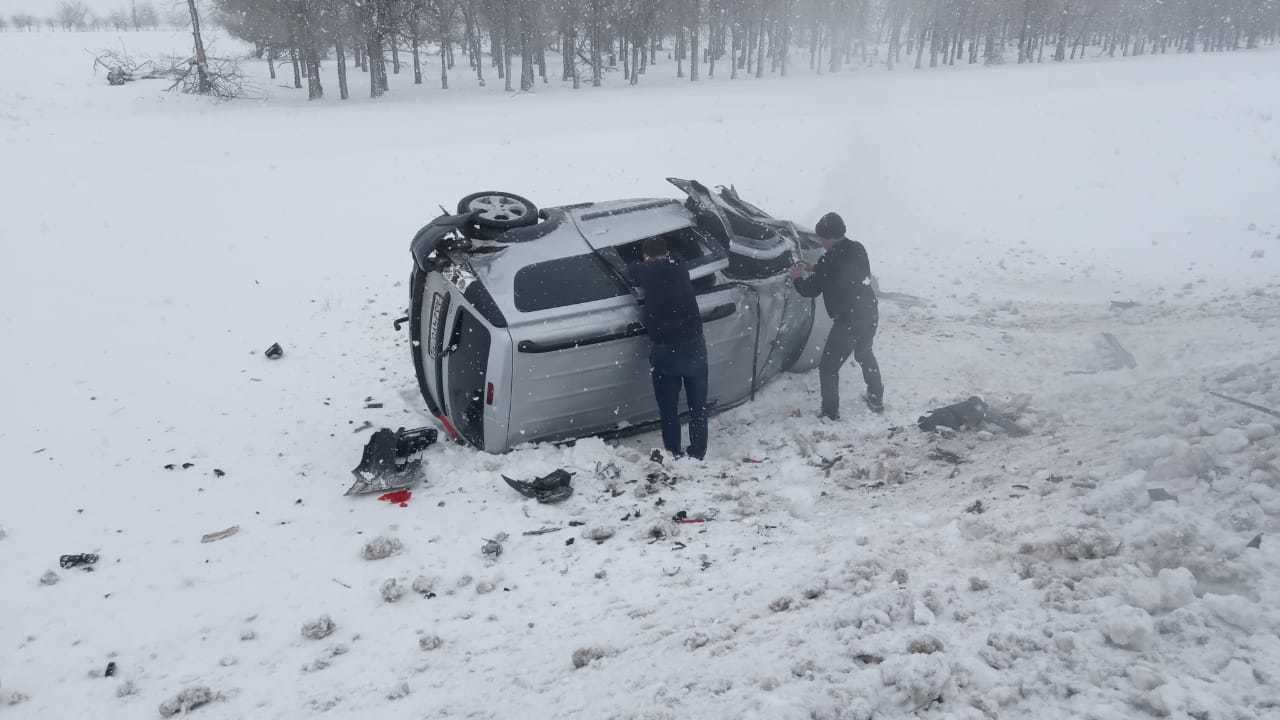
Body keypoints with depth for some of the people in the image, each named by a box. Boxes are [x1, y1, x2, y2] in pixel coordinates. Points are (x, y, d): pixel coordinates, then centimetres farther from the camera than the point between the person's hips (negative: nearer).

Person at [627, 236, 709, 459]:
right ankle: (698, 452, 23)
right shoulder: (681, 270, 4)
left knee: (669, 407, 10)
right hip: (694, 346, 2)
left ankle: (674, 455, 15)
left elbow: (631, 271, 15)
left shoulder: (647, 273, -3)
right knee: (698, 403, 15)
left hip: (664, 350, -2)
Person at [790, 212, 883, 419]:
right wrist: (813, 270, 20)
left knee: (828, 368, 5)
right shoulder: (858, 250, 4)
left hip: (848, 321, -8)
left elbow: (811, 291, -8)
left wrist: (797, 278, 12)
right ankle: (876, 399, 41)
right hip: (870, 314, 8)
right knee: (864, 354, 32)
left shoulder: (829, 260, -17)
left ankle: (830, 414, 6)